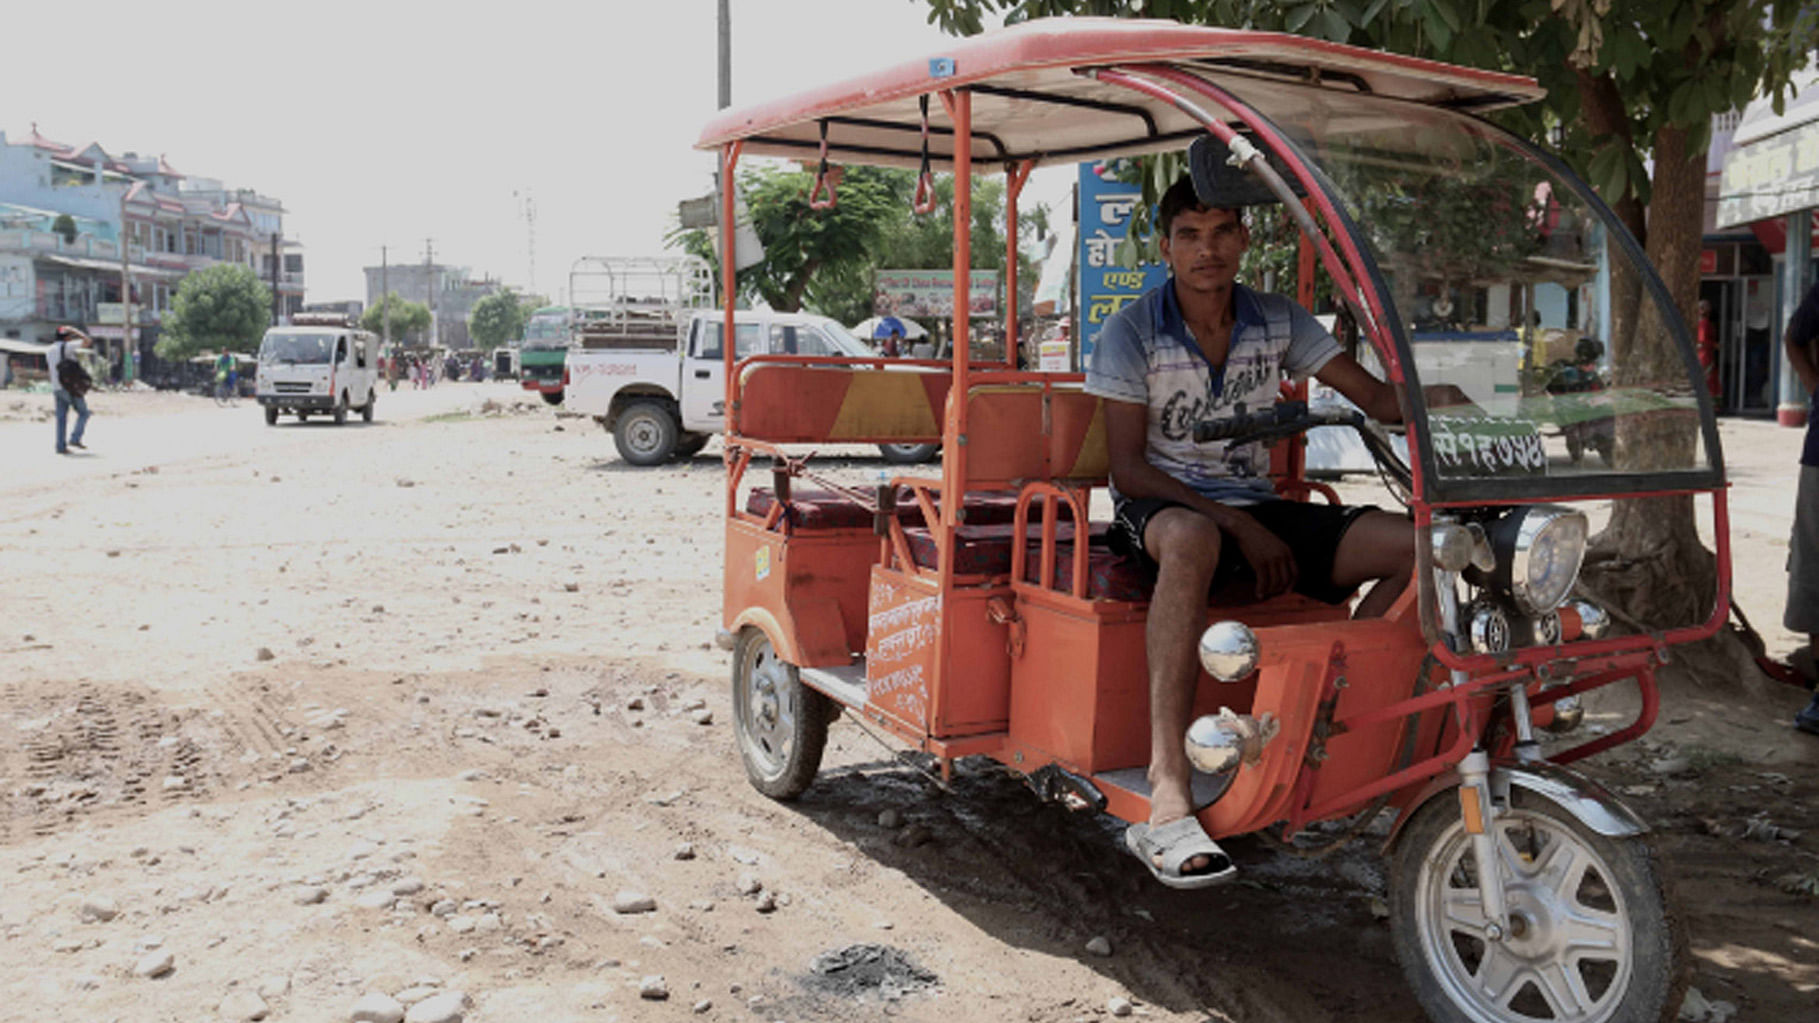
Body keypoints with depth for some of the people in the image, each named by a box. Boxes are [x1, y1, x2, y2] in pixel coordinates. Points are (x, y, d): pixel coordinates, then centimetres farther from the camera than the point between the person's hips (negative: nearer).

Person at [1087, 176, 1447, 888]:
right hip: (1157, 509, -5)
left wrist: (1434, 400, -21)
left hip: (1256, 511, 5)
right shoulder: (1133, 332, -6)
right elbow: (1129, 469, -11)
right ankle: (1167, 807, -48)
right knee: (1192, 539, -43)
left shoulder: (1279, 323, 6)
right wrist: (1239, 527, -20)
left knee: (1415, 546, -16)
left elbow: (1378, 401, 4)